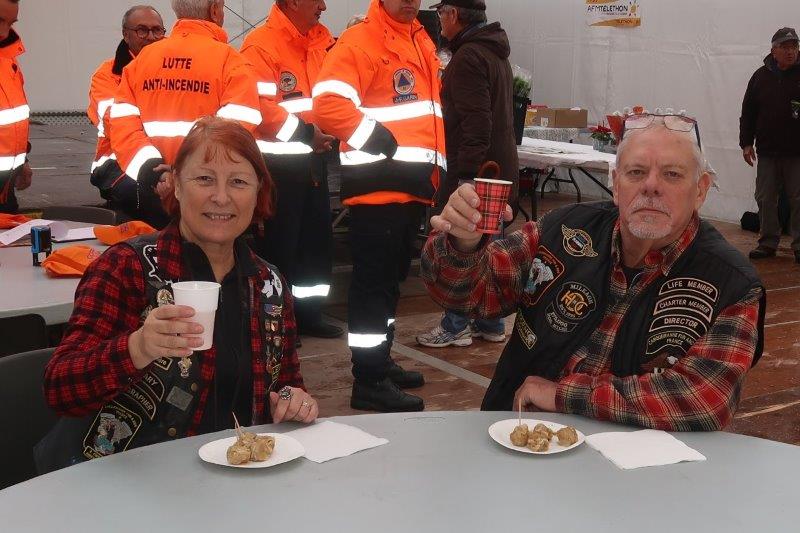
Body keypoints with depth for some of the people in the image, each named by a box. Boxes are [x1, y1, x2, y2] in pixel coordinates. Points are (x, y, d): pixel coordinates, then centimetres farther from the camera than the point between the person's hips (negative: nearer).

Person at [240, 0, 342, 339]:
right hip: (276, 164, -8)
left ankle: (309, 313, 28)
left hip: (312, 160, 8)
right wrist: (305, 133, -17)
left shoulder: (321, 39, 9)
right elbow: (258, 108, -22)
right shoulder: (261, 45, -14)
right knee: (278, 245, -1)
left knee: (318, 238, 15)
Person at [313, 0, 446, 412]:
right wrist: (381, 140, -18)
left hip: (413, 184, 9)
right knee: (375, 279, -5)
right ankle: (369, 382, 2)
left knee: (392, 275, 17)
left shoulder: (422, 41, 17)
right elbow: (329, 104, -21)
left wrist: (434, 164, 18)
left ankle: (379, 360, 31)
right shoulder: (360, 41, -10)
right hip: (377, 184, -9)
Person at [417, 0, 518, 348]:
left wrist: (467, 173, -22)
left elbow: (476, 123, -22)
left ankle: (455, 326, 5)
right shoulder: (496, 53, 17)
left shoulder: (469, 57, -15)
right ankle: (491, 323, 22)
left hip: (474, 171, -10)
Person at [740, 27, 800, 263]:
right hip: (767, 151, 3)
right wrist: (746, 143, 5)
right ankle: (768, 242, 17)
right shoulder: (761, 76, 7)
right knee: (765, 199, 6)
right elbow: (748, 112, 10)